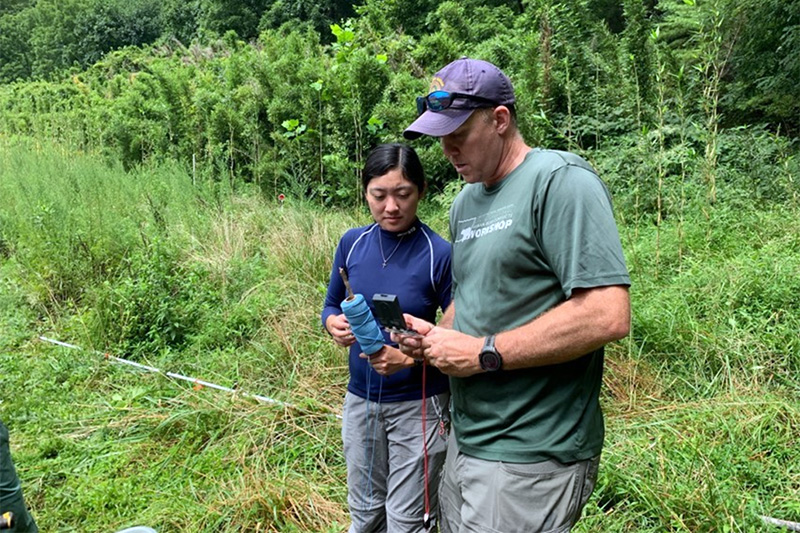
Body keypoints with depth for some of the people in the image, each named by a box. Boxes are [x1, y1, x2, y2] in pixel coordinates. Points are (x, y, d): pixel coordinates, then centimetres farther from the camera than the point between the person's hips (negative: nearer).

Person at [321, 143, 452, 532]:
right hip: (360, 398, 4)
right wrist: (334, 324, -13)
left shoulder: (439, 254, -16)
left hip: (418, 404, -4)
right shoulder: (352, 243, -3)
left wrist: (410, 357, -27)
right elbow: (331, 305, 10)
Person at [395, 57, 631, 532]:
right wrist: (436, 335, 1)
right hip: (467, 440, 8)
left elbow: (608, 316, -24)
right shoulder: (466, 202, 12)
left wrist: (484, 353, -20)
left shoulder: (560, 181, -15)